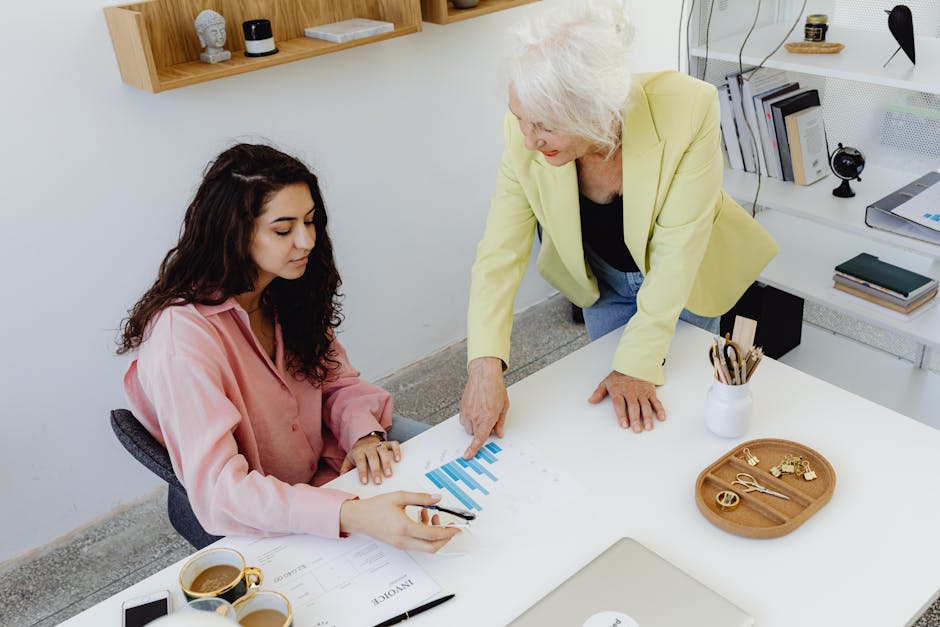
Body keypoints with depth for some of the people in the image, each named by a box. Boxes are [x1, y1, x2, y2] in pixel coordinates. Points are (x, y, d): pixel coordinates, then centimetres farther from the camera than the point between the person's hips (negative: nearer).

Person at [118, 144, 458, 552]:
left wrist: (364, 433, -19)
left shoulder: (287, 293, -5)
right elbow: (216, 489, -35)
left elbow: (337, 381, 4)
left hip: (326, 470, 7)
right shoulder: (184, 337, -29)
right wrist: (353, 515, -47)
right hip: (258, 520, -7)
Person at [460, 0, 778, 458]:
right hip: (602, 279, 2)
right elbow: (501, 253, -26)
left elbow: (676, 253, -31)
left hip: (684, 281, -2)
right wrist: (485, 366, -38)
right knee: (611, 413, 16)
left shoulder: (688, 110, -38)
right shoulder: (526, 136, -30)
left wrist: (639, 364, -29)